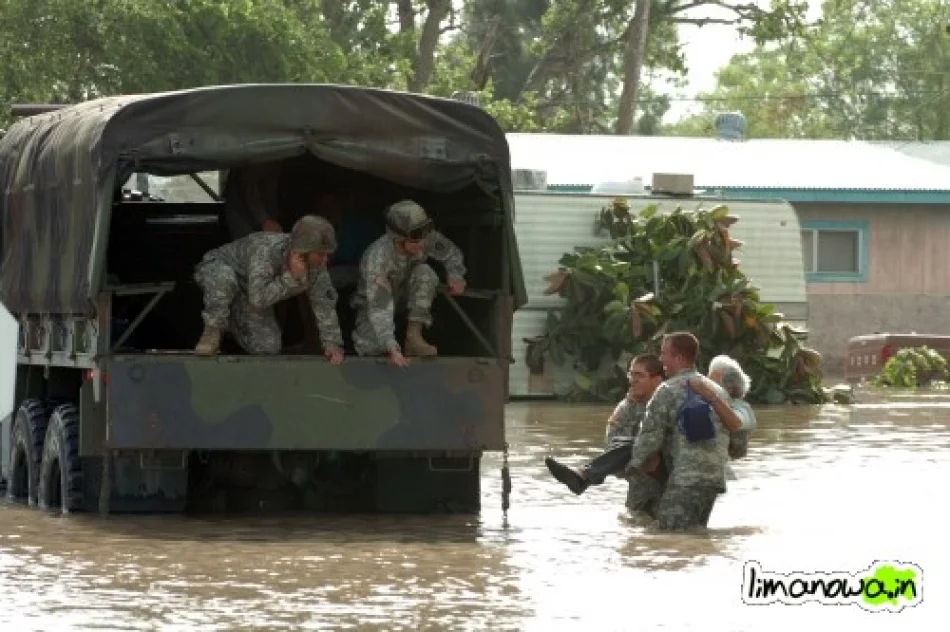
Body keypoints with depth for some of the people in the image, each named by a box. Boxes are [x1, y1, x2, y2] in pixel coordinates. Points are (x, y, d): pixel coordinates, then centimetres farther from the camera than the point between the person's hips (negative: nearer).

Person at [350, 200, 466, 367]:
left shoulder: (426, 238, -26)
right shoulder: (377, 259, -41)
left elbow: (451, 252, -2)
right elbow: (379, 309, -44)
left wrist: (455, 275, -21)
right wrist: (392, 350, -52)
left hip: (404, 294, 3)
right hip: (373, 301, -3)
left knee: (425, 273, -29)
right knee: (372, 349, -29)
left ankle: (414, 336, -22)